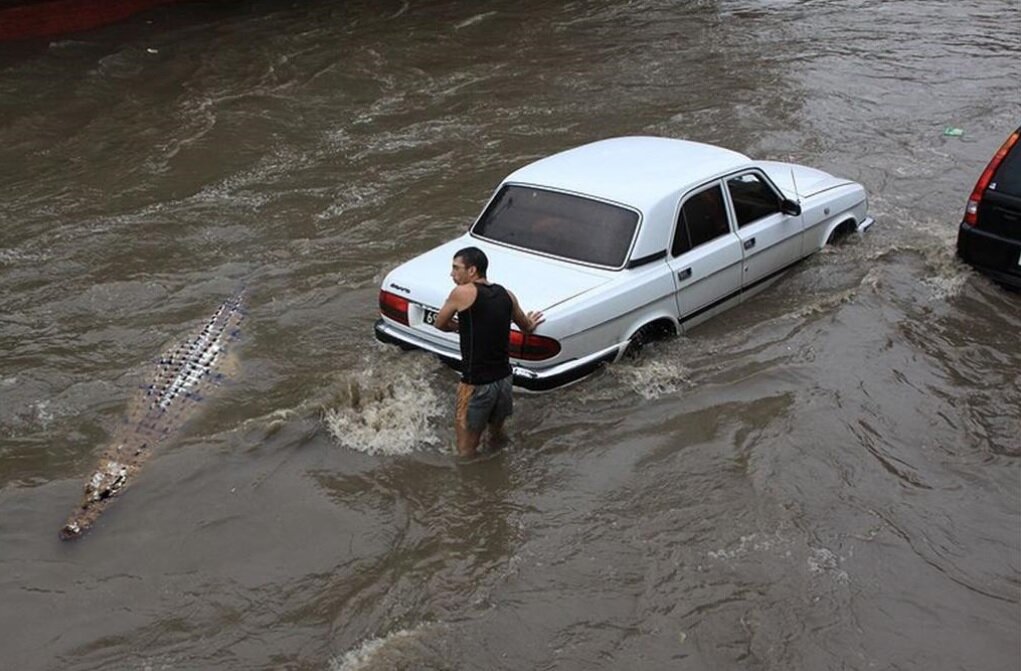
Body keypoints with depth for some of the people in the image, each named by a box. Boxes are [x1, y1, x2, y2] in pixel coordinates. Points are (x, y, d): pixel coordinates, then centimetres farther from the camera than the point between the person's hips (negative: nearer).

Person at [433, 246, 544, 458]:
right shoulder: (505, 294, 6)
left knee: (466, 451, 5)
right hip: (504, 379, 7)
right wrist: (529, 324, 48)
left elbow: (439, 324, 3)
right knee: (498, 435, 27)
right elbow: (525, 326, 24)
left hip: (477, 384, -7)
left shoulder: (464, 293, -12)